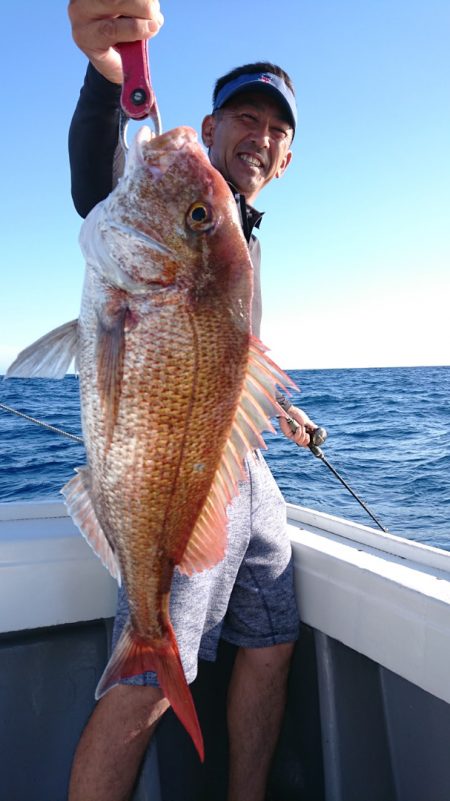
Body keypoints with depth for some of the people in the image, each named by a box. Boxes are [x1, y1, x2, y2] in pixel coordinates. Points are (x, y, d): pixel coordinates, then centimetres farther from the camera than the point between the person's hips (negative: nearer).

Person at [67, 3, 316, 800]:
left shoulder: (245, 240, 22)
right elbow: (98, 189, -29)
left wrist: (274, 408, 38)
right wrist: (109, 71, -48)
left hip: (244, 461, 9)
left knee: (272, 644, 15)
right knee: (147, 686, -9)